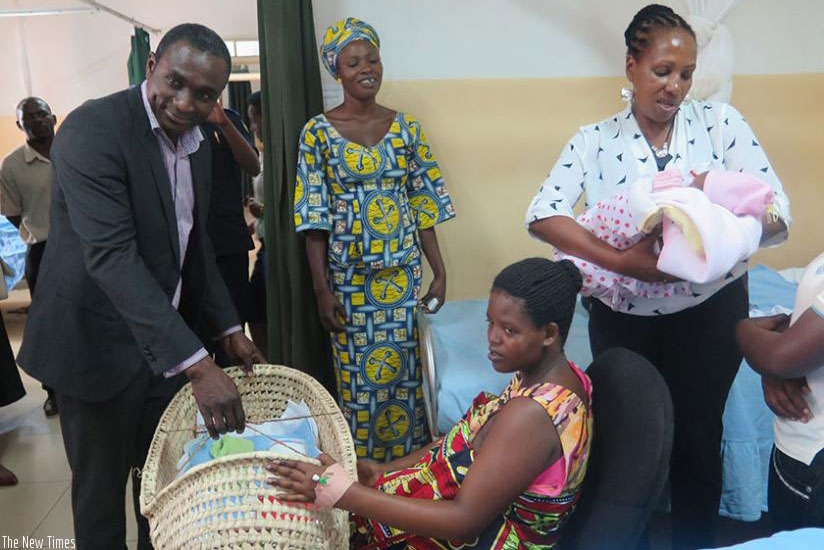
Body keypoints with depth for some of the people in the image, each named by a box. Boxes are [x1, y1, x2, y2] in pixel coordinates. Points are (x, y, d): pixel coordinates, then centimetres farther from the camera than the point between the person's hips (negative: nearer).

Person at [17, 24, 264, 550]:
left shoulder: (197, 143, 4)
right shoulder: (93, 128, -20)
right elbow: (111, 255, -31)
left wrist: (231, 330, 7)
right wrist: (197, 364, -37)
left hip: (166, 340, 7)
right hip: (98, 342, -6)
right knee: (101, 491, 11)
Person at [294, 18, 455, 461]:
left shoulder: (406, 127, 4)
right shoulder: (318, 132, -3)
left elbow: (423, 208, 5)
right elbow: (314, 216, -6)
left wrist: (439, 272, 1)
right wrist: (322, 287, -10)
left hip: (403, 273, 2)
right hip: (349, 276, -2)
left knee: (405, 373, 9)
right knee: (358, 378, 7)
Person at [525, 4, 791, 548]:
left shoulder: (720, 122, -5)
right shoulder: (595, 140, -6)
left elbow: (777, 213, -10)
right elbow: (542, 215, -20)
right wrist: (622, 260, -32)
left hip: (708, 312, 0)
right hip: (623, 317, 0)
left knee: (696, 438, 13)